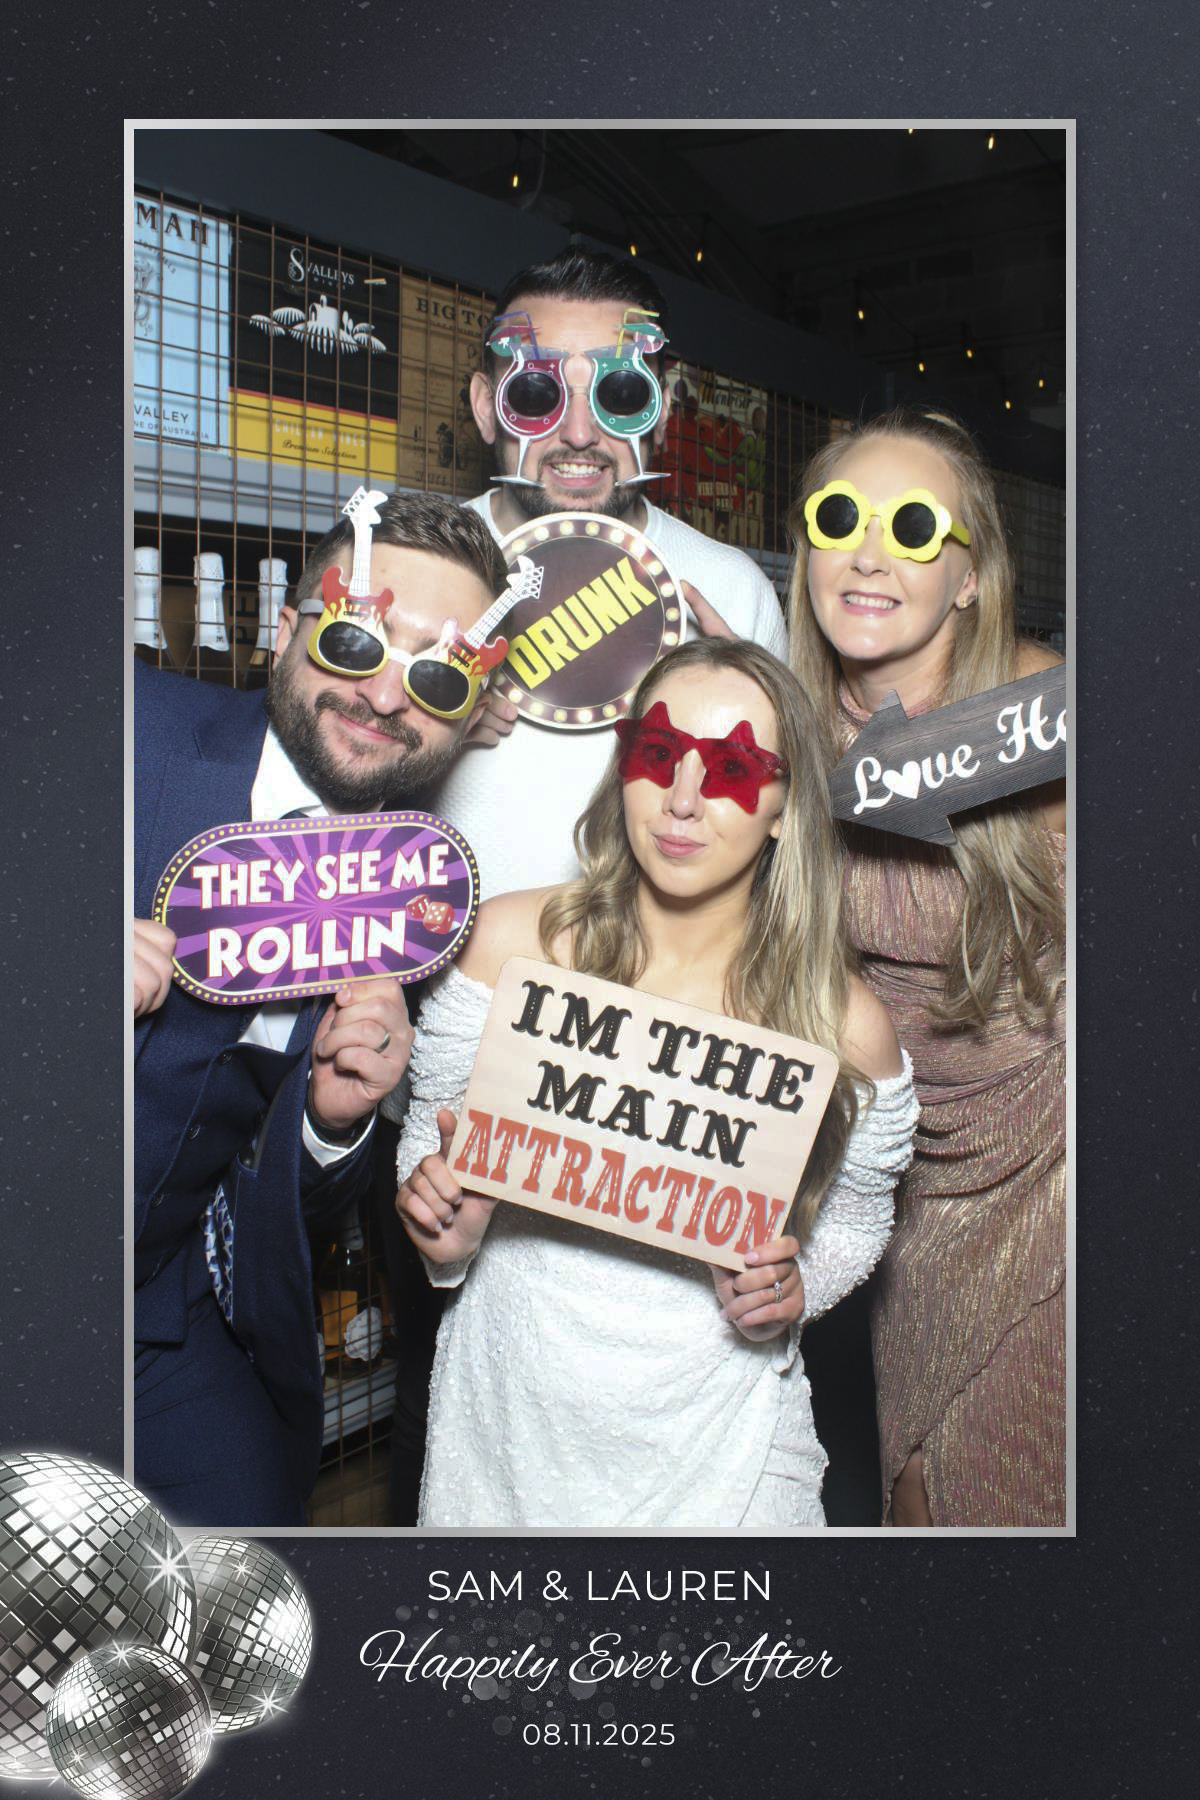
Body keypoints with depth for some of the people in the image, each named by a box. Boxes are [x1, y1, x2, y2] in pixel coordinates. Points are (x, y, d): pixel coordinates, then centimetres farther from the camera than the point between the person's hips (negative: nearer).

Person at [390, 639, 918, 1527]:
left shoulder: (849, 1028, -13)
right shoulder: (513, 944, -12)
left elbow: (854, 1222, 5)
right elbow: (432, 1142, 1)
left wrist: (790, 1293, -14)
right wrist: (449, 1233, -18)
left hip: (713, 1450, 0)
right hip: (507, 1415, 1)